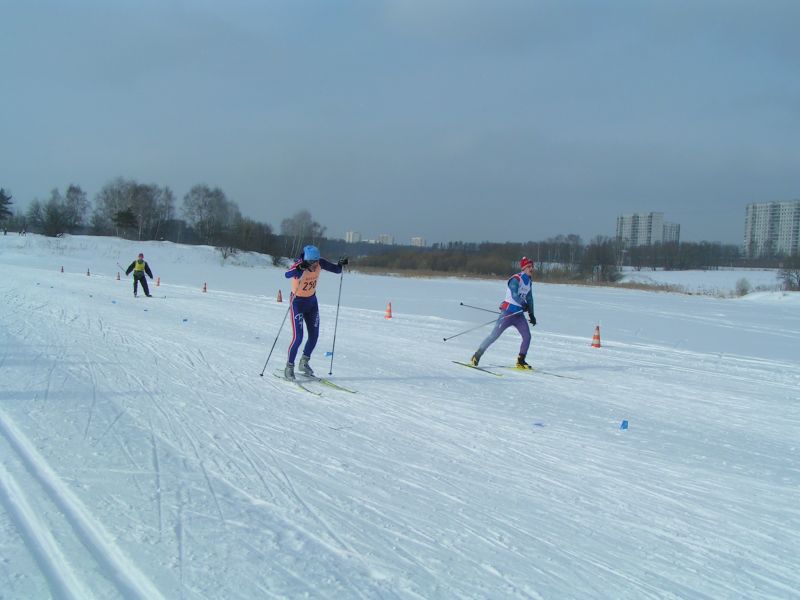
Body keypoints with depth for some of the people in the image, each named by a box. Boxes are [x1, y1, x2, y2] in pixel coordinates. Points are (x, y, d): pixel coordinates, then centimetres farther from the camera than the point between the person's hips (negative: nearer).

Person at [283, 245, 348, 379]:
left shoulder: (320, 263, -13)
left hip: (312, 301, 6)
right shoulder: (299, 266, -28)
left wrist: (340, 264, -26)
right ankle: (289, 367, 6)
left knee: (314, 335, 9)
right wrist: (299, 268, -66)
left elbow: (336, 270, -4)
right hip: (298, 302, -6)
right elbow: (288, 275, -47)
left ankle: (304, 363, 29)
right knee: (298, 337, -11)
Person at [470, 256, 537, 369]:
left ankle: (520, 362, 6)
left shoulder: (529, 281, 11)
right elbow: (514, 295, -29)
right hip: (508, 312, -7)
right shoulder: (516, 279, -14)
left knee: (527, 336, -6)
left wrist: (531, 314, 24)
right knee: (494, 335, -6)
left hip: (519, 314, 7)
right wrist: (524, 304, -40)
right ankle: (476, 355, 4)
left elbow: (529, 298, 23)